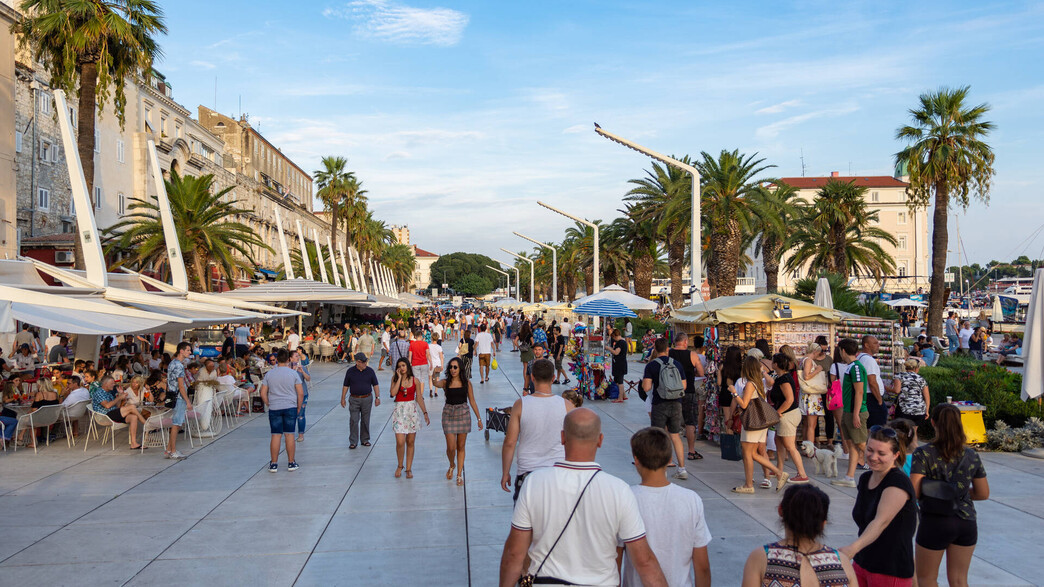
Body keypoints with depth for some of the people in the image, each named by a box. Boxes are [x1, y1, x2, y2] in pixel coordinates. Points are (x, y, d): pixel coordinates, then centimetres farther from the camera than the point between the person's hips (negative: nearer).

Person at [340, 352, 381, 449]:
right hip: (354, 399, -1)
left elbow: (375, 385, 4)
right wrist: (343, 398, 2)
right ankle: (353, 442, 1)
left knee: (365, 420, 7)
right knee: (353, 420, -5)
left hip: (367, 399, 1)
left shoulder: (370, 371, 1)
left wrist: (377, 397, -2)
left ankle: (365, 439, 19)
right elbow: (345, 386, 5)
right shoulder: (350, 371, 0)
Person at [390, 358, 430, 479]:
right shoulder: (395, 379, 2)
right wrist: (399, 378, -11)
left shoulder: (415, 380, 3)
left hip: (412, 411, 1)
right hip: (399, 410, -1)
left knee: (410, 442, 6)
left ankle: (409, 469, 17)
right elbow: (393, 393, -14)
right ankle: (400, 466, 14)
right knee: (400, 442, -9)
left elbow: (419, 398, 7)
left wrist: (425, 413, 3)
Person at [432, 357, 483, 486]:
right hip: (449, 415, -1)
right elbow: (435, 384, -25)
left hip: (463, 414, 1)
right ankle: (452, 465, 30)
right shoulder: (445, 382, -2)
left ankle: (459, 474, 19)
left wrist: (479, 418, 4)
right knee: (451, 447, -3)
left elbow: (472, 401, 5)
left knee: (461, 447, 8)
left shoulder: (466, 383, 1)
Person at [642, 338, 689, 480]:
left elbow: (646, 388, -13)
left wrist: (643, 380, 8)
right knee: (675, 436, 12)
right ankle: (682, 469, 11)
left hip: (659, 404, -3)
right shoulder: (677, 364, 4)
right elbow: (683, 386, 7)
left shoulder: (651, 365, -7)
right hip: (676, 404, 4)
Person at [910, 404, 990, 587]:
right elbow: (983, 494, 5)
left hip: (935, 523, -4)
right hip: (967, 523, 4)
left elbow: (914, 492, -18)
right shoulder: (971, 456, -1)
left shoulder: (923, 454, -13)